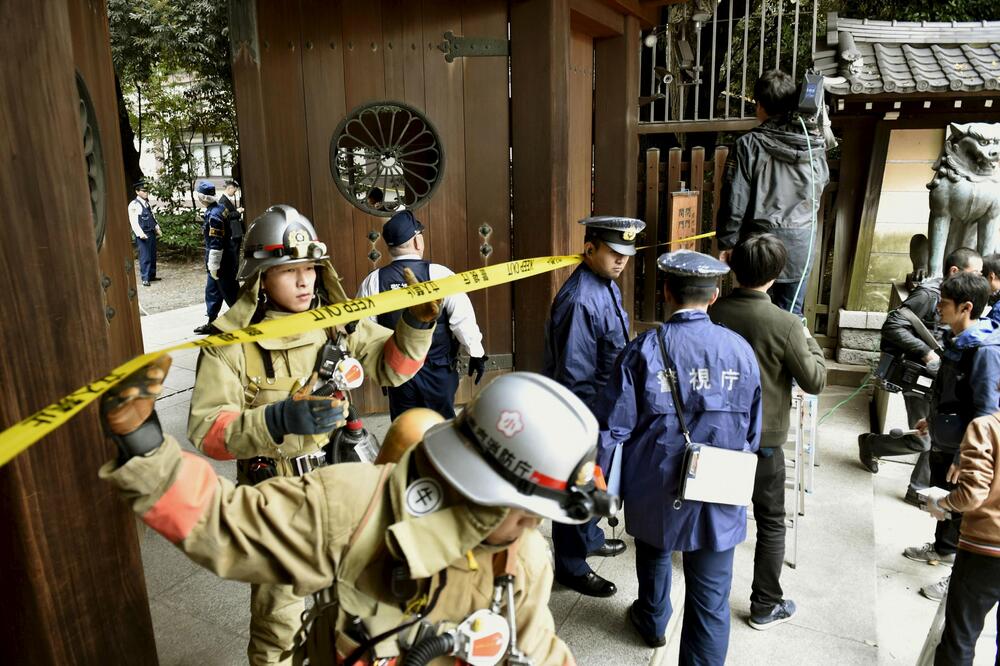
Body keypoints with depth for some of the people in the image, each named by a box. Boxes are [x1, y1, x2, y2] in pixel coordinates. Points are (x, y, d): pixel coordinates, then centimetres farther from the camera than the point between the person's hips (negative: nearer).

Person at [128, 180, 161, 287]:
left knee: (153, 256, 12)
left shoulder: (147, 203, 15)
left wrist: (157, 229, 13)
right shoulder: (134, 205, -9)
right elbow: (134, 222, -13)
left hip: (152, 233, 7)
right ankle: (145, 279, -2)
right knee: (145, 257, -6)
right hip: (143, 235, -7)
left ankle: (152, 275, 22)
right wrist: (140, 233, -21)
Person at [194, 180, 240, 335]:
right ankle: (212, 324, 26)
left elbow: (216, 244, -23)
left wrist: (214, 266, -17)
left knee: (231, 294, 0)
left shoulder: (214, 216, -23)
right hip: (226, 259, 10)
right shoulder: (220, 208, 7)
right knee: (212, 292, 17)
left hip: (223, 263, -10)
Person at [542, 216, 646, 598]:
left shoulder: (608, 286, 3)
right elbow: (573, 373, -26)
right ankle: (571, 567, 27)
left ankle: (589, 539, 48)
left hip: (604, 407, 9)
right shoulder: (580, 301, -28)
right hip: (583, 410, -9)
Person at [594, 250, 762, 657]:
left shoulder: (644, 350, -13)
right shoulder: (741, 350, -6)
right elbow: (752, 433, 4)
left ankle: (652, 622, 54)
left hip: (656, 493, 1)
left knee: (654, 555, 29)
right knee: (711, 599, 10)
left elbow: (613, 427, -11)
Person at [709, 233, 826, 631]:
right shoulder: (785, 324, -20)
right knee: (771, 523, 12)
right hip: (763, 439, -4)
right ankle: (765, 606, 21)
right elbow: (815, 382, -11)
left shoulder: (712, 313, -10)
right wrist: (809, 341, 3)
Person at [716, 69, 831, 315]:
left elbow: (735, 200, -12)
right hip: (801, 242, 3)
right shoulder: (814, 144, 0)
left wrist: (726, 242, -3)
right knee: (791, 313, 12)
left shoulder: (749, 144, -11)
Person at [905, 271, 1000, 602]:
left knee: (962, 511, 6)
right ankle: (943, 548, 46)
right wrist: (933, 419, 25)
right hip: (942, 441, 9)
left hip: (961, 449, -9)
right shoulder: (956, 340, 3)